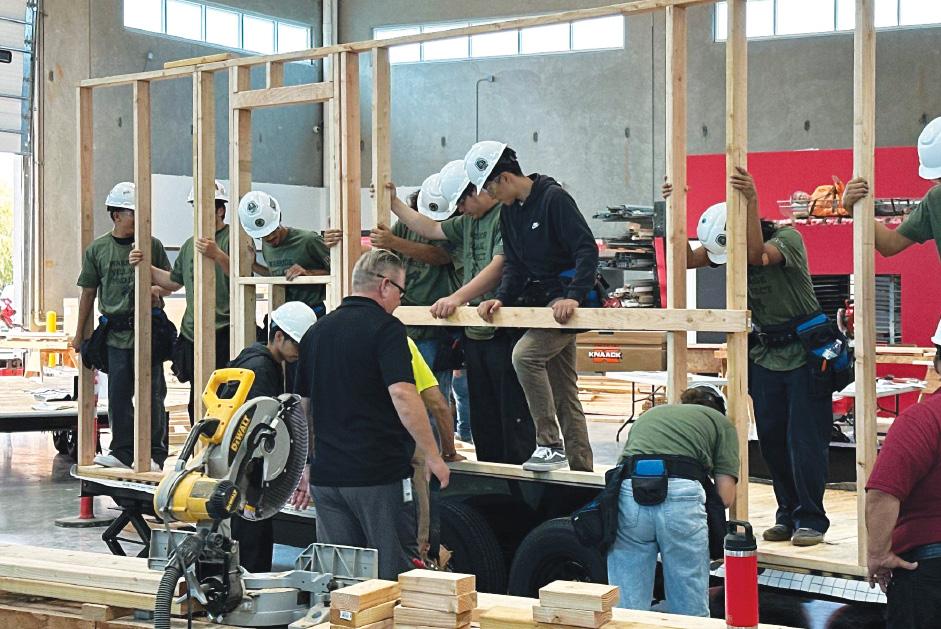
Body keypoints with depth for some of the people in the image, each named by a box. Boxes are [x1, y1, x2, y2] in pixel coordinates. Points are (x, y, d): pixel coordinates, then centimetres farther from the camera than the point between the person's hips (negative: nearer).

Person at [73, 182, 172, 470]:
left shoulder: (152, 245, 4)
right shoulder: (97, 249, 6)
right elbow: (89, 292, 12)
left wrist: (158, 290, -13)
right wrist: (79, 333, 13)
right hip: (115, 333, 1)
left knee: (152, 392, 1)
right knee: (118, 394, 4)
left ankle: (155, 453, 8)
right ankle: (123, 451, 14)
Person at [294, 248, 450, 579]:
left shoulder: (316, 332, 12)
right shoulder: (385, 328, -9)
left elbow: (302, 406, 18)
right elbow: (402, 394, -21)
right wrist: (433, 456, -14)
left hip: (326, 475, 6)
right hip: (380, 474, -6)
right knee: (393, 577, 2)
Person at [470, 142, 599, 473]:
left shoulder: (554, 198, -14)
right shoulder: (510, 211, 11)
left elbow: (587, 249, -20)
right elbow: (514, 265, 11)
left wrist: (574, 296, -29)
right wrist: (501, 297, -6)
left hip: (568, 302, -9)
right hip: (541, 302, 9)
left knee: (524, 354, -26)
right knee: (564, 392, 11)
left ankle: (550, 445, -19)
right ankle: (581, 468, 18)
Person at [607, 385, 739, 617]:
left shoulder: (648, 415, 36)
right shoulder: (720, 421, 25)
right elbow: (726, 496, 14)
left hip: (628, 493, 3)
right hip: (682, 494, -3)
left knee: (626, 607, 10)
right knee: (691, 609, 9)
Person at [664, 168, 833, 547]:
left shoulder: (788, 238, -17)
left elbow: (757, 255, -37)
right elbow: (687, 260, -8)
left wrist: (751, 202, -41)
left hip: (804, 353, -6)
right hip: (765, 355, 6)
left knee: (805, 440, -6)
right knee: (772, 439, 6)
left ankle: (811, 520, 4)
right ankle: (788, 515, 17)